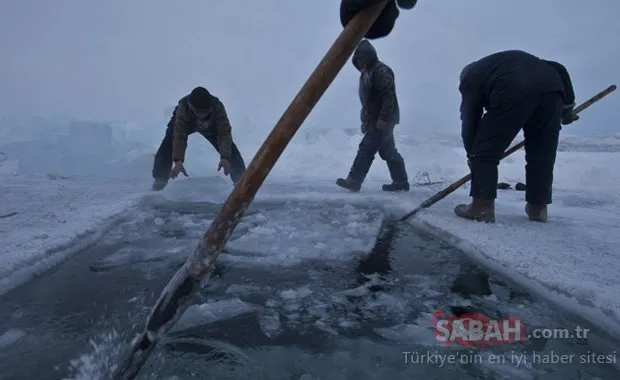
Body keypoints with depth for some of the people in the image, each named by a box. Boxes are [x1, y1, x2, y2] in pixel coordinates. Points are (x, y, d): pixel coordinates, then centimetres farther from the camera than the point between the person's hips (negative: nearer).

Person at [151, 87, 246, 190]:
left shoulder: (218, 107, -42)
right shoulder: (183, 108, -44)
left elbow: (224, 133, -42)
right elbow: (179, 136, -43)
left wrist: (225, 157, -53)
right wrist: (178, 161, -53)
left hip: (210, 126, 1)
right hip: (185, 123, 0)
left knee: (229, 147, -12)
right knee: (168, 144, -22)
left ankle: (240, 179, 2)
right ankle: (159, 179, -8)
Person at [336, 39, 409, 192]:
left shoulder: (381, 71, -14)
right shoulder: (367, 72, 16)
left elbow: (389, 96, -22)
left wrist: (383, 118, -25)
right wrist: (366, 120, 19)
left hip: (382, 121, -10)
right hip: (374, 120, 10)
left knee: (366, 148, -8)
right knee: (388, 150, 11)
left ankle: (354, 180, -3)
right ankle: (401, 181, 17)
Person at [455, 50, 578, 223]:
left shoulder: (471, 78, 25)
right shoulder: (518, 58, 43)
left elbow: (470, 121, 17)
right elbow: (559, 70, 30)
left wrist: (472, 155, 26)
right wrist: (567, 104, 28)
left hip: (514, 93, -6)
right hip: (552, 90, 6)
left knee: (485, 151, 5)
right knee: (542, 154, 17)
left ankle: (483, 206, 3)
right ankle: (538, 207, 23)